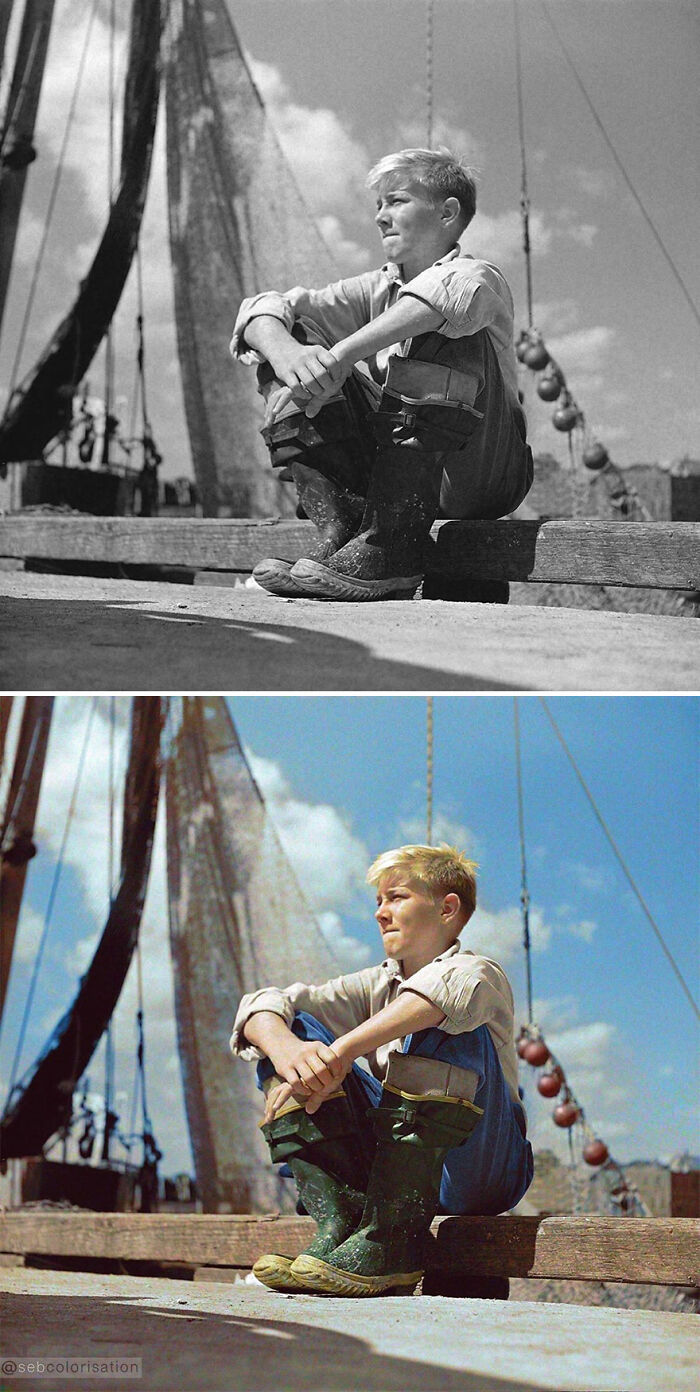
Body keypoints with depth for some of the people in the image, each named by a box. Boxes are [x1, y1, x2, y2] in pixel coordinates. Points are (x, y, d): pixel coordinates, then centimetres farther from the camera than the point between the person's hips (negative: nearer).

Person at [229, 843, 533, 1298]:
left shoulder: (483, 974, -6)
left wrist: (342, 1051, -39)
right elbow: (261, 1005, -1)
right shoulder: (377, 985, 11)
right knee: (295, 1031, -4)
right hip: (394, 1169, 6)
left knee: (441, 1024, -29)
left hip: (483, 1171, -5)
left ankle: (390, 1241, -32)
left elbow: (453, 984, -35)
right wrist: (284, 1048, -25)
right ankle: (341, 1221, -18)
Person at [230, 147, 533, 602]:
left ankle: (391, 548, -31)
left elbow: (452, 291, -33)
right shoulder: (377, 289, 11)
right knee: (290, 342, -3)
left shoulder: (482, 278, -5)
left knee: (441, 334, -28)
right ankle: (338, 526, -16)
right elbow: (261, 310, 0)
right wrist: (285, 352, -24)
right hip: (390, 470, 5)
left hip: (484, 475, -5)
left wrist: (343, 353, -37)